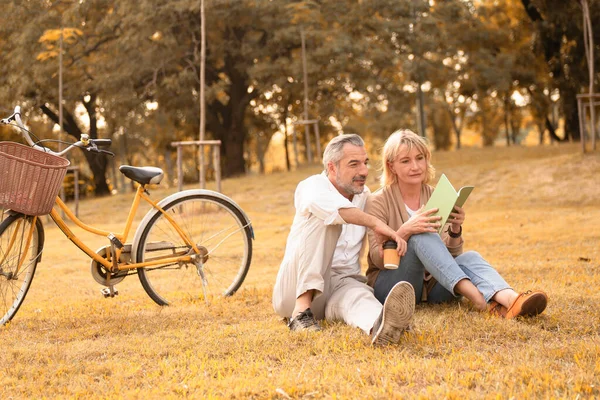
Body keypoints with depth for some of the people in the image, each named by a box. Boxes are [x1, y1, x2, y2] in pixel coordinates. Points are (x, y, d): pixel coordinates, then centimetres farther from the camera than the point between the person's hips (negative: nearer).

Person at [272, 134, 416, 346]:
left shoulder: (365, 196, 16)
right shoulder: (312, 186, -5)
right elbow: (319, 201, -32)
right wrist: (375, 223, -38)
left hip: (342, 285, 4)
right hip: (296, 287, -4)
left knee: (358, 294, -34)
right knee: (325, 218, -25)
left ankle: (380, 327, -73)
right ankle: (302, 309, -34)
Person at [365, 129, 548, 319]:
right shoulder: (379, 201, -6)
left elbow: (450, 255, 3)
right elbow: (377, 259, -14)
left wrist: (455, 230, -19)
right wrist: (405, 231, -32)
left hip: (429, 283, 4)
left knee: (469, 257, -26)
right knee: (422, 236, -30)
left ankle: (510, 299, -56)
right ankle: (473, 294, -47)